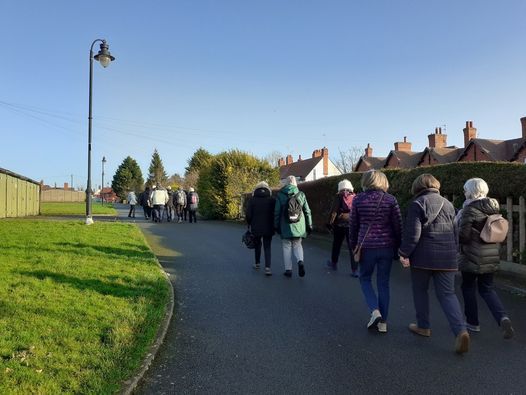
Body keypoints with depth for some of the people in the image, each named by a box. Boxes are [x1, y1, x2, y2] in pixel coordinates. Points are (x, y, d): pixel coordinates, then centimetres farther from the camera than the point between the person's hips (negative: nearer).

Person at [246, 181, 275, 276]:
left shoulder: (252, 200, -3)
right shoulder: (272, 200, -2)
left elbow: (248, 214, -8)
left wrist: (250, 224, 9)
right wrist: (274, 225, 9)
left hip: (256, 228, 0)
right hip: (268, 228, 0)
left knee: (257, 245, 21)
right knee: (267, 248, 4)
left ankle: (257, 263, 31)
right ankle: (267, 267, -9)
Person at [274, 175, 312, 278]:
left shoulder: (280, 195, -3)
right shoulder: (301, 194, 1)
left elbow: (277, 212, -1)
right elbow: (307, 211, 3)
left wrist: (276, 225, 9)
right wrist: (309, 225, 10)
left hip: (286, 227, -1)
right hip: (299, 226, 2)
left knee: (287, 247, 9)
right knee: (297, 245, 17)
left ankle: (288, 270, 10)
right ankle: (300, 261, -9)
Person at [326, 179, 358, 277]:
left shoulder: (338, 197, -4)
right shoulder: (355, 197, 4)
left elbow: (333, 210, -8)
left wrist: (330, 223, -2)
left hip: (340, 224, -2)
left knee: (336, 245, 17)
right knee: (352, 247, 2)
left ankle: (334, 263, 35)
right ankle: (354, 270, -2)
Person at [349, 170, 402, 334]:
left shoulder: (358, 199, -3)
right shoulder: (390, 199, -2)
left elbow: (353, 225, 3)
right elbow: (397, 226, 0)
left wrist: (354, 245, 15)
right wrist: (397, 246, 11)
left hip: (366, 246, -1)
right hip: (386, 246, 1)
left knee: (365, 278, 18)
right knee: (383, 283, 12)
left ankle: (375, 311, -2)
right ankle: (383, 322, 16)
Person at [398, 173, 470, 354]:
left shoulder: (417, 204, -8)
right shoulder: (448, 204, 12)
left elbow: (412, 233, -15)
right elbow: (455, 232, 17)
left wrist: (404, 253, -9)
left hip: (423, 257, -5)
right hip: (447, 257, 5)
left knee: (420, 290, 14)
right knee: (447, 293, 6)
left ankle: (423, 326, 24)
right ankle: (461, 330, -11)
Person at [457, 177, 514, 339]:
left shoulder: (469, 210, -17)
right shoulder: (494, 208, 5)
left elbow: (463, 236, -20)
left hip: (472, 257, -6)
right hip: (492, 256, 7)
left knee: (468, 287, 11)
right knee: (487, 289, 17)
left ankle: (473, 323, 20)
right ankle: (503, 317, -3)